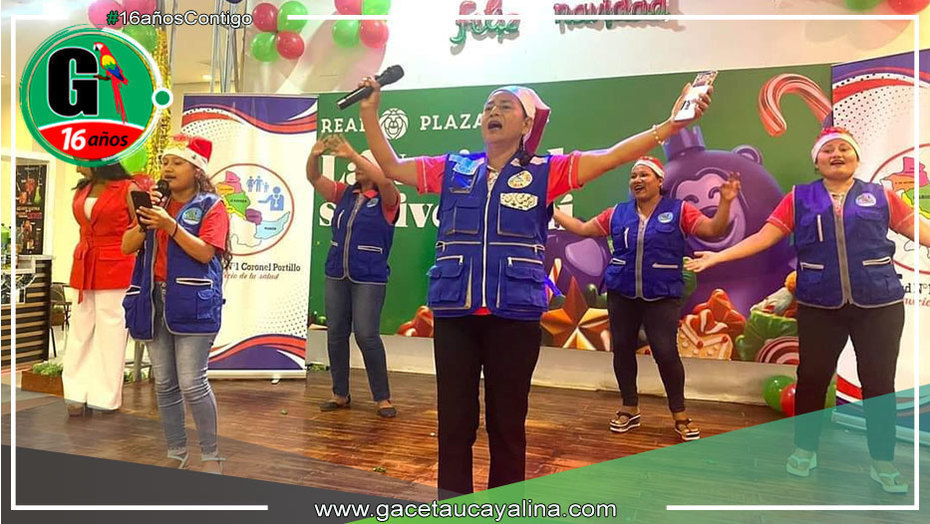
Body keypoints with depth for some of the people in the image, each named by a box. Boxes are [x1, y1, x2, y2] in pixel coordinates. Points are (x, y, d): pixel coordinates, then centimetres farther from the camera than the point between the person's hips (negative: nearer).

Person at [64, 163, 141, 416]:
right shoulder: (81, 190, 14)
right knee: (80, 330, 6)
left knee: (110, 331, -1)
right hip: (83, 269, 6)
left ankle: (106, 396, 9)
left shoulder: (128, 189, -5)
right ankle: (78, 394, 12)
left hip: (115, 269, -6)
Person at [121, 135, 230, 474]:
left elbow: (205, 252, -13)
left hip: (192, 303, -6)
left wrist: (170, 225, -17)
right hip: (154, 301, 6)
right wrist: (144, 220, -5)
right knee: (164, 384, 9)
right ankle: (175, 453, 21)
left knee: (192, 383, -10)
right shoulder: (157, 203, 16)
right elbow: (127, 247, 10)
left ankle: (211, 455, 5)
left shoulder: (211, 206, -1)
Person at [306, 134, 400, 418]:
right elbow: (314, 178, 7)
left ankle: (383, 397, 5)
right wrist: (315, 155, -13)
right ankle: (340, 394, 21)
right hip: (336, 275, 6)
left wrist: (352, 155, -28)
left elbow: (385, 180, -26)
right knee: (335, 335, 8)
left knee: (367, 336, -8)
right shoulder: (345, 194, 10)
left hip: (369, 278, -6)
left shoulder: (386, 200, -5)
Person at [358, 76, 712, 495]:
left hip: (514, 315, -2)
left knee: (507, 421, 9)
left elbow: (610, 157, -2)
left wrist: (672, 123, -12)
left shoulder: (545, 171, 5)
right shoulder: (453, 169, 12)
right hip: (453, 311, 2)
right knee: (453, 418, 10)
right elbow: (392, 167, 20)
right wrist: (370, 112, 14)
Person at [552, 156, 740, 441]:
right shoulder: (618, 213, 6)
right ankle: (630, 409, 26)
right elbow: (582, 228, 11)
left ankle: (680, 415, 12)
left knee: (666, 353, -8)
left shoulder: (678, 210, -2)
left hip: (662, 296, -3)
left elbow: (714, 230, -7)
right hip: (621, 294, 4)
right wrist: (551, 210, 7)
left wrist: (725, 202, -22)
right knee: (622, 350, 8)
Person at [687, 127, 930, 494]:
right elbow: (764, 237, 0)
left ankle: (883, 463, 22)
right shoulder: (800, 198, 6)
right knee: (811, 377, 7)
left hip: (879, 304, 0)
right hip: (819, 305, 0)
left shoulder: (880, 196, 6)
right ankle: (805, 451, 26)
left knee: (879, 381, 6)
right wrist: (717, 256, -9)